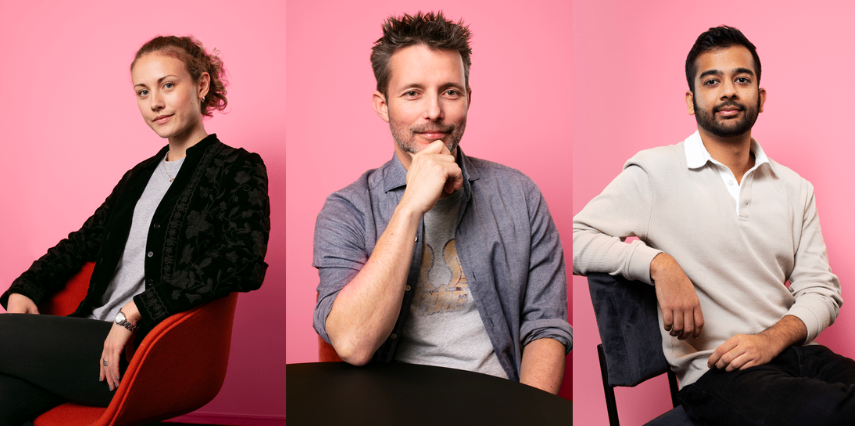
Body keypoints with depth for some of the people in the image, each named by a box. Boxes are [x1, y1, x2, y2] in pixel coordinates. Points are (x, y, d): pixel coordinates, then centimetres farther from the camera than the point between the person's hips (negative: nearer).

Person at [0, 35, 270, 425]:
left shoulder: (238, 169, -1)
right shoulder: (140, 176, 25)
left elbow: (243, 262, -17)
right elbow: (83, 242, 26)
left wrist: (138, 309, -19)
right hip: (95, 334, 6)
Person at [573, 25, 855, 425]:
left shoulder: (794, 188, 15)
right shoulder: (655, 172, -1)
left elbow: (821, 290, 12)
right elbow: (574, 239, -8)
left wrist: (771, 339, -7)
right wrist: (659, 263, -20)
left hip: (794, 351, 6)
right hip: (714, 375, -6)